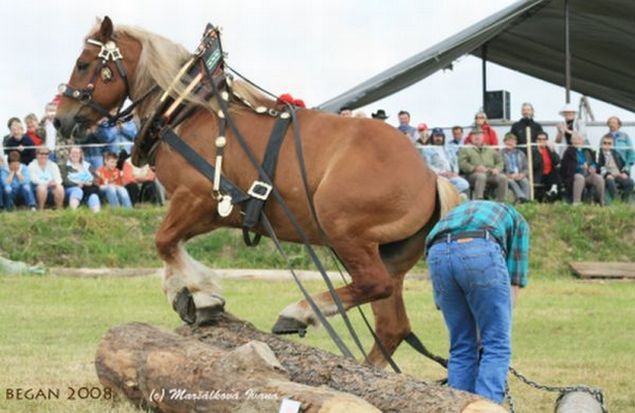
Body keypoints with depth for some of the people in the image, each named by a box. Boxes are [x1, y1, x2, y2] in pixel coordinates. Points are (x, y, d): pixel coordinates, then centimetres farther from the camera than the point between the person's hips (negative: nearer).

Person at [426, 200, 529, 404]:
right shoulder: (517, 221, 35)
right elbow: (514, 282, 24)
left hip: (438, 253, 4)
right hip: (480, 252, -4)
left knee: (461, 348, 16)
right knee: (496, 345, 4)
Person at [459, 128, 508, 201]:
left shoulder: (491, 150, 29)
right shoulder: (465, 150, 17)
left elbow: (500, 162, 22)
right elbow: (462, 164, 2)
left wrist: (497, 169, -2)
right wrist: (475, 168, -15)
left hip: (491, 174, 3)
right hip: (474, 174, -3)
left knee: (502, 177, -27)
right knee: (481, 176, -40)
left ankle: (501, 201, -26)